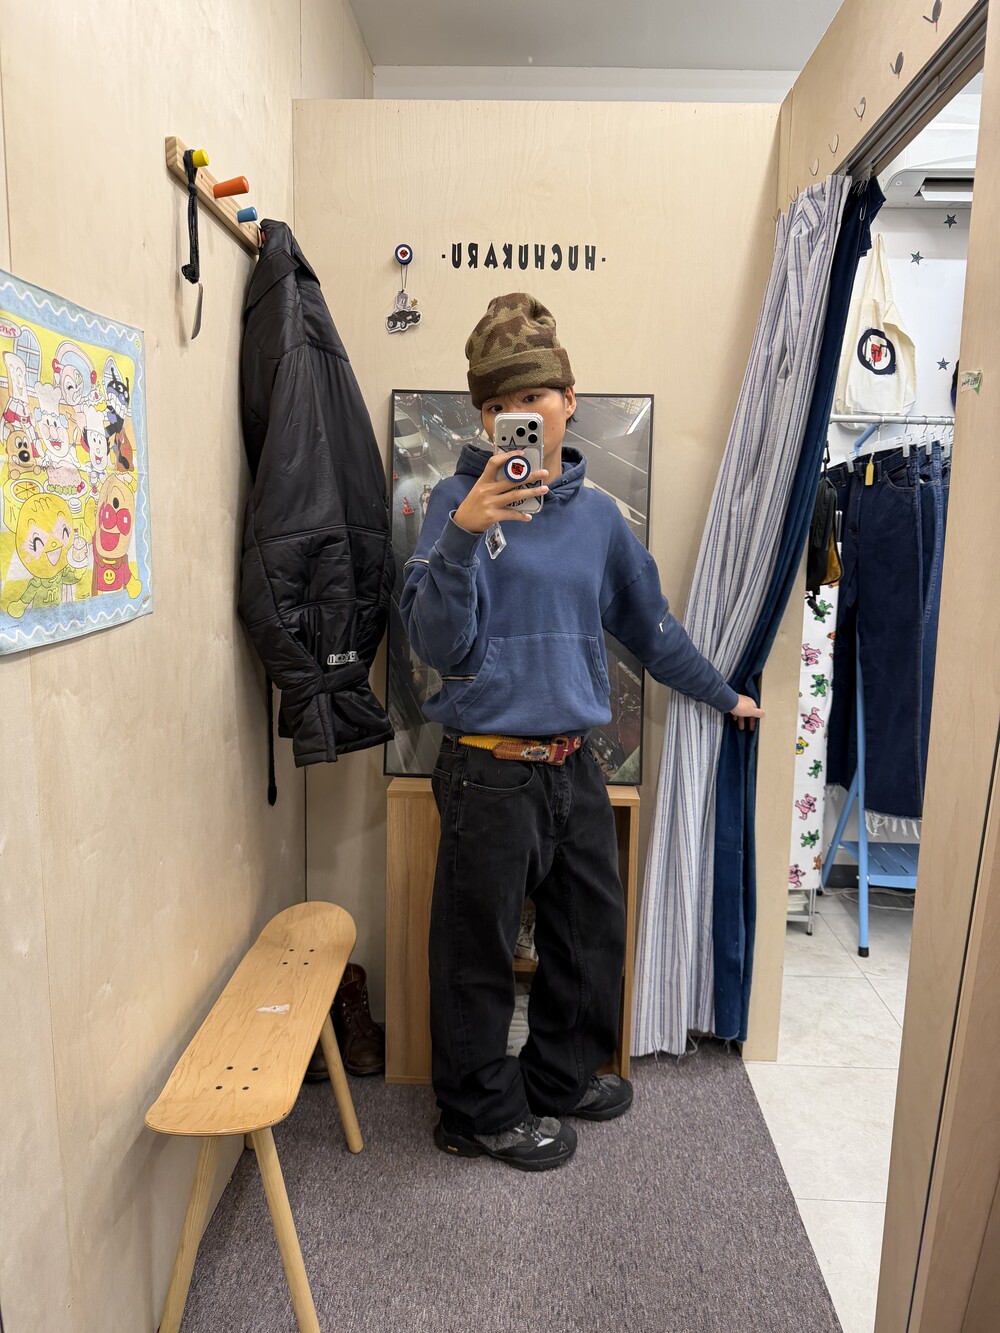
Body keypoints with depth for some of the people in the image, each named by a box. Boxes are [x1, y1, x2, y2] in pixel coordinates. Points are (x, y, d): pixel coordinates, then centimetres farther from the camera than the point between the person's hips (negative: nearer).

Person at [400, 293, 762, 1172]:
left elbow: (648, 623, 18)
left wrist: (721, 694, 26)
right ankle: (483, 1114, 34)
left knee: (593, 931, 20)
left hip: (574, 763, 6)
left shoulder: (597, 514, 5)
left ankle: (563, 1074, 45)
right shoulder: (462, 500, -10)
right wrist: (462, 536, -32)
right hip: (491, 769, -6)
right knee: (480, 952, 10)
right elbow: (438, 643, -17)